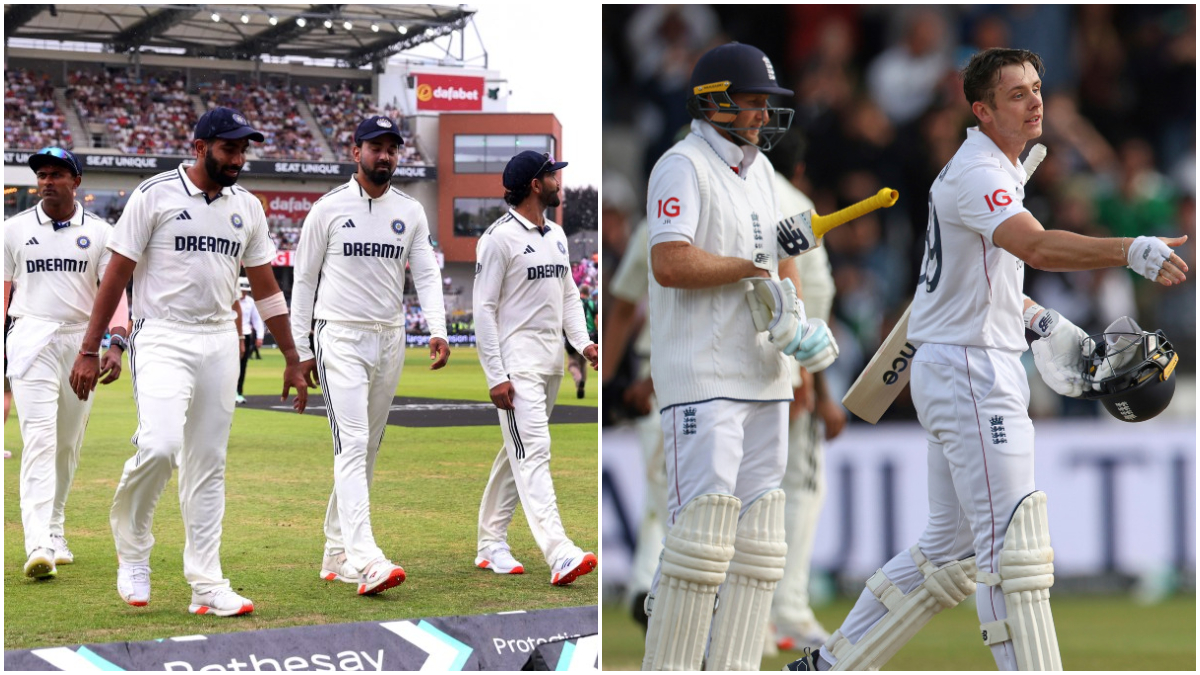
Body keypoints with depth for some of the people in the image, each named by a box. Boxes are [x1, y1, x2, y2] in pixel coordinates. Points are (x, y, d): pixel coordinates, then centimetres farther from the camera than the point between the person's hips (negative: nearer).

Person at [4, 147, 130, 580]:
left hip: (82, 341, 2)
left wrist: (116, 344, -15)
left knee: (69, 443, 10)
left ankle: (54, 531, 27)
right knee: (40, 439, -14)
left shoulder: (99, 233, 5)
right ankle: (38, 546, -24)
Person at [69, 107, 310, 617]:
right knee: (160, 445, -23)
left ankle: (207, 586, 7)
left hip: (220, 344, 5)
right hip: (162, 340, -5)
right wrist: (89, 351, -7)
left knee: (208, 465, 5)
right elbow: (116, 275, -3)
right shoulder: (155, 196, -4)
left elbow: (265, 288, 17)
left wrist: (292, 361, 16)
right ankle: (131, 545, 2)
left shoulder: (247, 207, 11)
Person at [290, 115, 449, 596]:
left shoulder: (411, 212, 8)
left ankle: (337, 554, 18)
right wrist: (300, 349, 0)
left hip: (390, 339, 5)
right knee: (352, 445, -16)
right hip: (340, 339, -5)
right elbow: (304, 280, 3)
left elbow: (426, 274, 4)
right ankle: (366, 560, -26)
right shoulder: (328, 209, -1)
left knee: (368, 449, 9)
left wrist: (437, 330, -13)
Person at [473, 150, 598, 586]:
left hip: (552, 363, 9)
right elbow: (484, 308, -12)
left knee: (518, 453, 13)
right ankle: (559, 554, -24)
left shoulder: (556, 235, 14)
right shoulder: (500, 238, -11)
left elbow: (569, 294, 20)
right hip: (517, 363, -9)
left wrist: (583, 341, 3)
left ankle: (491, 545, 22)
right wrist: (495, 376, -16)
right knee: (533, 452, -14)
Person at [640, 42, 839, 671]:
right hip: (700, 376, -8)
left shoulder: (759, 170, 17)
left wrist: (795, 315, -3)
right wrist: (757, 264, -14)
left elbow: (781, 263, 18)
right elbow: (670, 264, -23)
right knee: (703, 527, -13)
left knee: (757, 537, 6)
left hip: (762, 375, 9)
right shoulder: (683, 166, -9)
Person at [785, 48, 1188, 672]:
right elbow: (1037, 247, -35)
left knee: (950, 549, 15)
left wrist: (1037, 319, 16)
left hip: (982, 373, 11)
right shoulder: (976, 174, -17)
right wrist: (1134, 251, -47)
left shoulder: (996, 169, 17)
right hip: (969, 369, -11)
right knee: (1012, 541, -13)